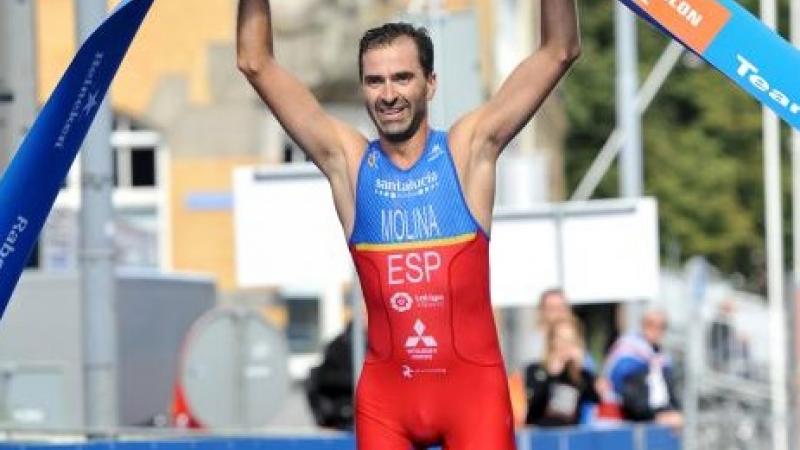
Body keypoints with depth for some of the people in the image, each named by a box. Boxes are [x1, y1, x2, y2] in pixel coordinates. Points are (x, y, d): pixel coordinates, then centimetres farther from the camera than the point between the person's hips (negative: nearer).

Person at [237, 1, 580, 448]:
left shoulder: (469, 150, 1)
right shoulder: (347, 160, 5)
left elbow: (560, 51, -2)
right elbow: (256, 63, 4)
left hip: (473, 381, -2)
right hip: (385, 389, 2)